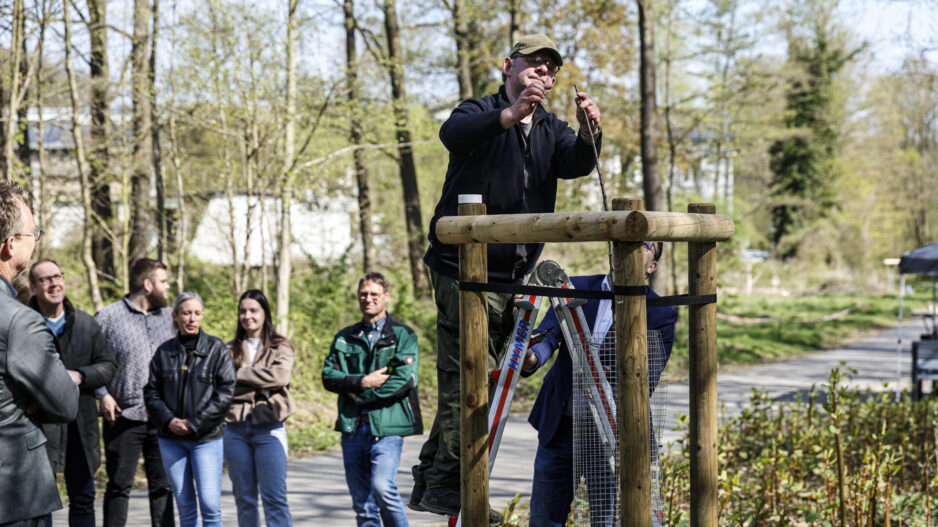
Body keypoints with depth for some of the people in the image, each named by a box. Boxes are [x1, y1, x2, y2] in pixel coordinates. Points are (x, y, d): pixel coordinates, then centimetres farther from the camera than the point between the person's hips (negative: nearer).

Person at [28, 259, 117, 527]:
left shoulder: (86, 323, 8)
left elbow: (108, 365, 10)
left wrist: (80, 376, -9)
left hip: (80, 425, 4)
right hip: (38, 424, -4)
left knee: (83, 499, 13)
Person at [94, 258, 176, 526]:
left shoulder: (169, 316, 10)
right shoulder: (107, 317, -3)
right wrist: (102, 394, -10)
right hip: (124, 416, -4)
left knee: (163, 485, 9)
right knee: (119, 485, 3)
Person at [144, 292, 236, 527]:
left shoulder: (217, 349, -1)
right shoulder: (164, 351, 8)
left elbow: (226, 391, -7)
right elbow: (151, 391, 8)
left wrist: (195, 423, -12)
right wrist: (168, 420, -9)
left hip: (207, 437, -3)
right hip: (171, 439, 3)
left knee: (210, 503, -8)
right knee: (184, 504, 8)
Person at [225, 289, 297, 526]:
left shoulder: (280, 347, 5)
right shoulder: (231, 349, 12)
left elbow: (280, 375, -15)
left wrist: (241, 374, -9)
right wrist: (260, 385, -11)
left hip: (269, 429, -3)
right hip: (235, 429, 3)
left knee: (275, 498, -7)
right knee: (244, 499, 9)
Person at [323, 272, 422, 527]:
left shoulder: (403, 336, 4)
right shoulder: (344, 338, 16)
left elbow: (404, 380, -9)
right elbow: (328, 375, 5)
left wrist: (360, 395, -7)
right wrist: (362, 382, -11)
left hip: (387, 424, -4)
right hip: (352, 427, 4)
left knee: (382, 486, -22)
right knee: (361, 500, 6)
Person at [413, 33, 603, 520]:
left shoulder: (551, 130, 16)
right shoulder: (482, 112, -1)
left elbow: (574, 164, -5)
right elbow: (453, 133, -25)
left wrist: (589, 134, -28)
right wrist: (510, 115, -42)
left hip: (511, 275, 7)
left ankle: (428, 484, 22)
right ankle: (448, 484, -7)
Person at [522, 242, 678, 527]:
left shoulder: (659, 314, -6)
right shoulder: (577, 289, 3)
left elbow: (646, 381, -13)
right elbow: (547, 334, -11)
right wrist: (531, 358, -34)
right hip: (559, 428, 3)